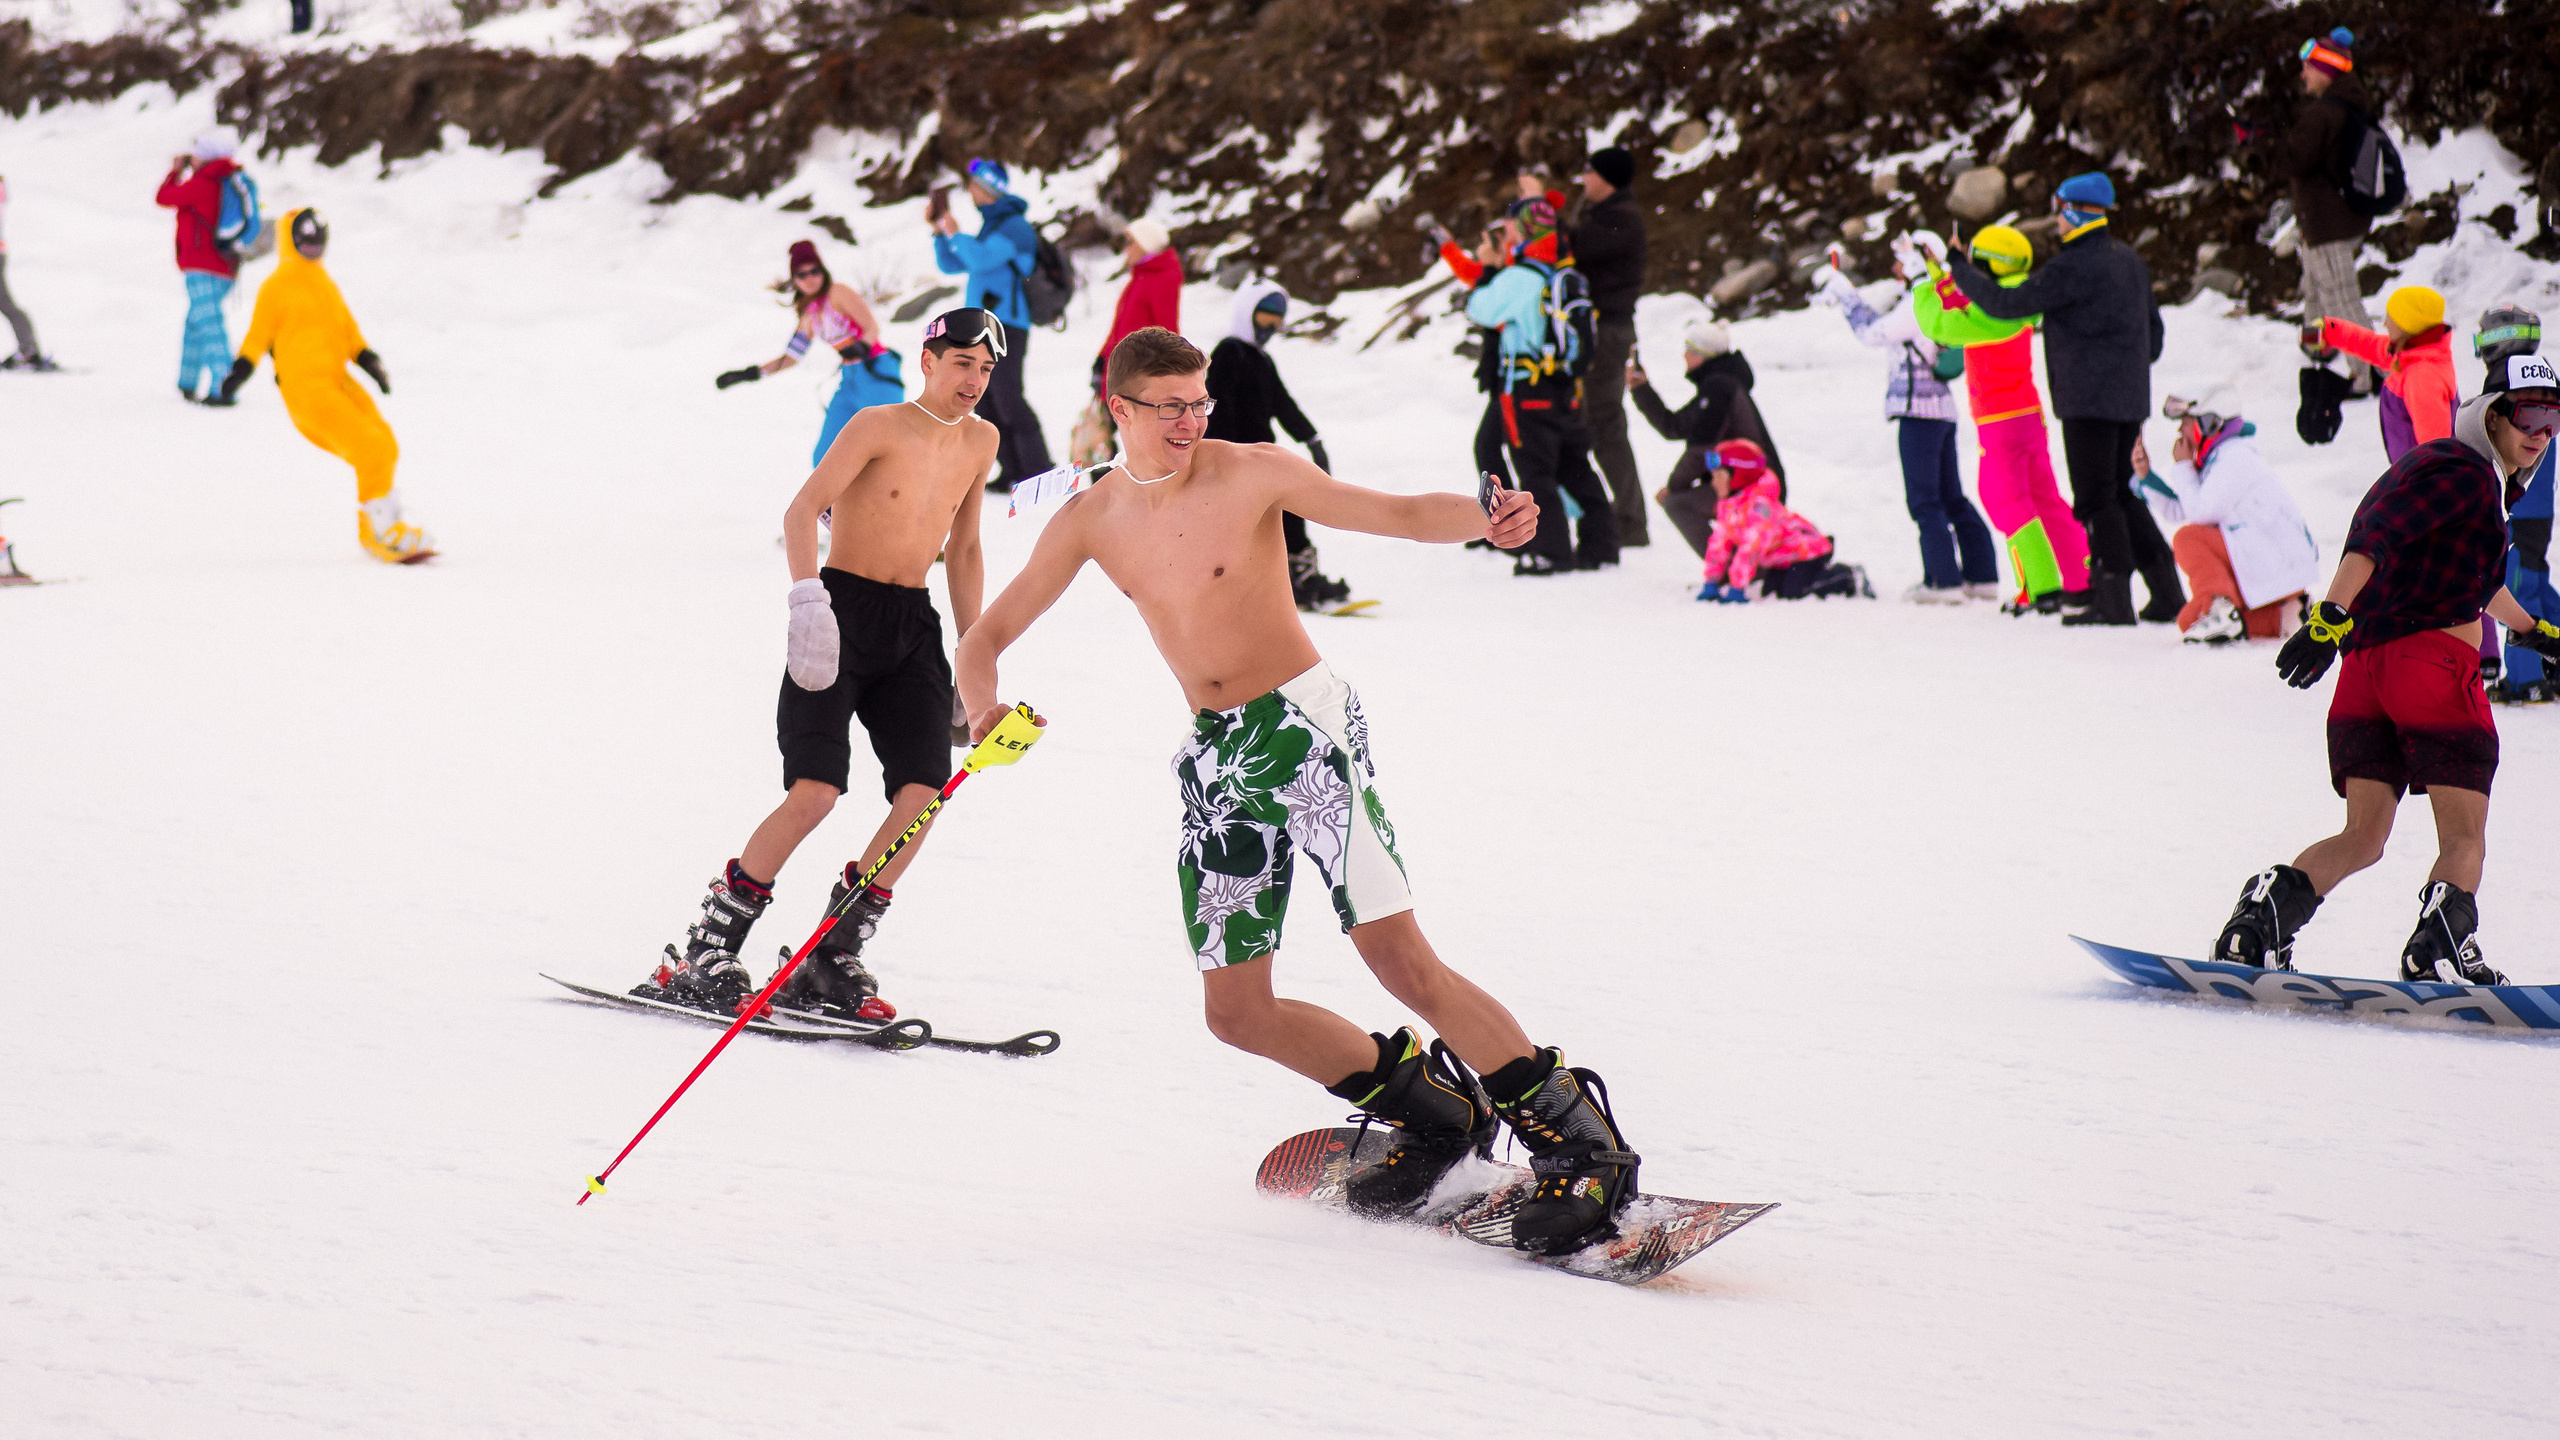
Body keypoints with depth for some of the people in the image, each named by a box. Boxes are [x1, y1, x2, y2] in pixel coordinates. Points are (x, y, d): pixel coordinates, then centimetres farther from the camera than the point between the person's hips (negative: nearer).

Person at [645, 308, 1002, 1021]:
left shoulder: (981, 442, 11)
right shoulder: (877, 426, -8)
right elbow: (801, 511, -17)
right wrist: (808, 600, -32)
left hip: (914, 625, 6)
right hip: (844, 612, -6)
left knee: (925, 791, -11)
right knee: (815, 792, -18)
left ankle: (830, 960, -1)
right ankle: (704, 955, -11)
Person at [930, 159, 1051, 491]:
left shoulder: (1014, 227, -9)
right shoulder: (991, 227, 21)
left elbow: (981, 259, -24)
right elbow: (950, 265, 26)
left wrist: (955, 233, -12)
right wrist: (940, 232, 13)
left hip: (1005, 325, -10)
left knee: (1007, 400, -13)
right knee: (988, 403, 8)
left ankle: (1038, 472, -13)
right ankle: (1012, 471, 12)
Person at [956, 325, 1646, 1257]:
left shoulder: (1252, 474, -7)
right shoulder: (1089, 523, 5)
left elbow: (1399, 514, -11)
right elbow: (988, 636, 9)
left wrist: (1485, 518, -33)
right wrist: (983, 709, -14)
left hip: (1302, 725, -6)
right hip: (1215, 760, 6)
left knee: (1400, 960, -19)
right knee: (1238, 1014, 4)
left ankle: (1579, 1145, -14)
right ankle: (1435, 1114, 21)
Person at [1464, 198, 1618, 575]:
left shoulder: (1518, 278, -16)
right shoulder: (1565, 273, 8)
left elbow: (1480, 309, -9)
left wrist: (1489, 270, 3)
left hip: (1528, 391, -7)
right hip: (1568, 388, 7)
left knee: (1535, 474, -2)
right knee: (1576, 471, 14)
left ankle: (1552, 551, -4)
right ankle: (1599, 543, 17)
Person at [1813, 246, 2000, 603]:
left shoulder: (1919, 304, -13)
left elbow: (1873, 334, -10)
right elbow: (1885, 328, 22)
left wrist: (1843, 294, -2)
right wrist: (1841, 295, 24)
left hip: (1918, 410, -9)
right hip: (1942, 408, 9)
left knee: (1923, 500, -6)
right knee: (1952, 499, 13)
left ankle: (1943, 580, -9)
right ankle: (1982, 576, 14)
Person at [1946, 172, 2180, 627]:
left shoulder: (2073, 267, -16)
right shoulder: (2131, 261, 12)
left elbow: (2008, 303, -14)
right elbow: (2153, 329, 20)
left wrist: (1960, 270, -1)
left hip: (2088, 401, -8)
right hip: (2129, 399, 8)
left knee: (2096, 499, -4)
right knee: (2124, 495, 15)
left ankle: (2113, 601, -7)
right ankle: (2167, 593, 12)